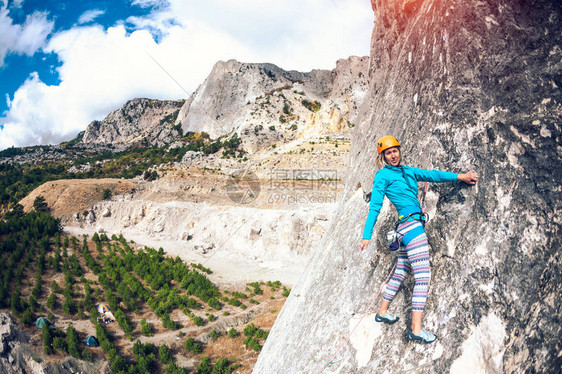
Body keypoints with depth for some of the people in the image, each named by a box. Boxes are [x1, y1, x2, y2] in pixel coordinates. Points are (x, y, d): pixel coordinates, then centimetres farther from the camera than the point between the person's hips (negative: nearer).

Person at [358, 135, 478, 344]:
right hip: (411, 223, -9)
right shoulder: (383, 175, -2)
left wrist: (459, 176, 7)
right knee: (423, 277, -12)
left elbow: (431, 175, 16)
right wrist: (367, 235, -6)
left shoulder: (407, 171, 20)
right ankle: (416, 329, -12)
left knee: (401, 273, 18)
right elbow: (375, 207, -5)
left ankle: (382, 312, 32)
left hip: (407, 227, 9)